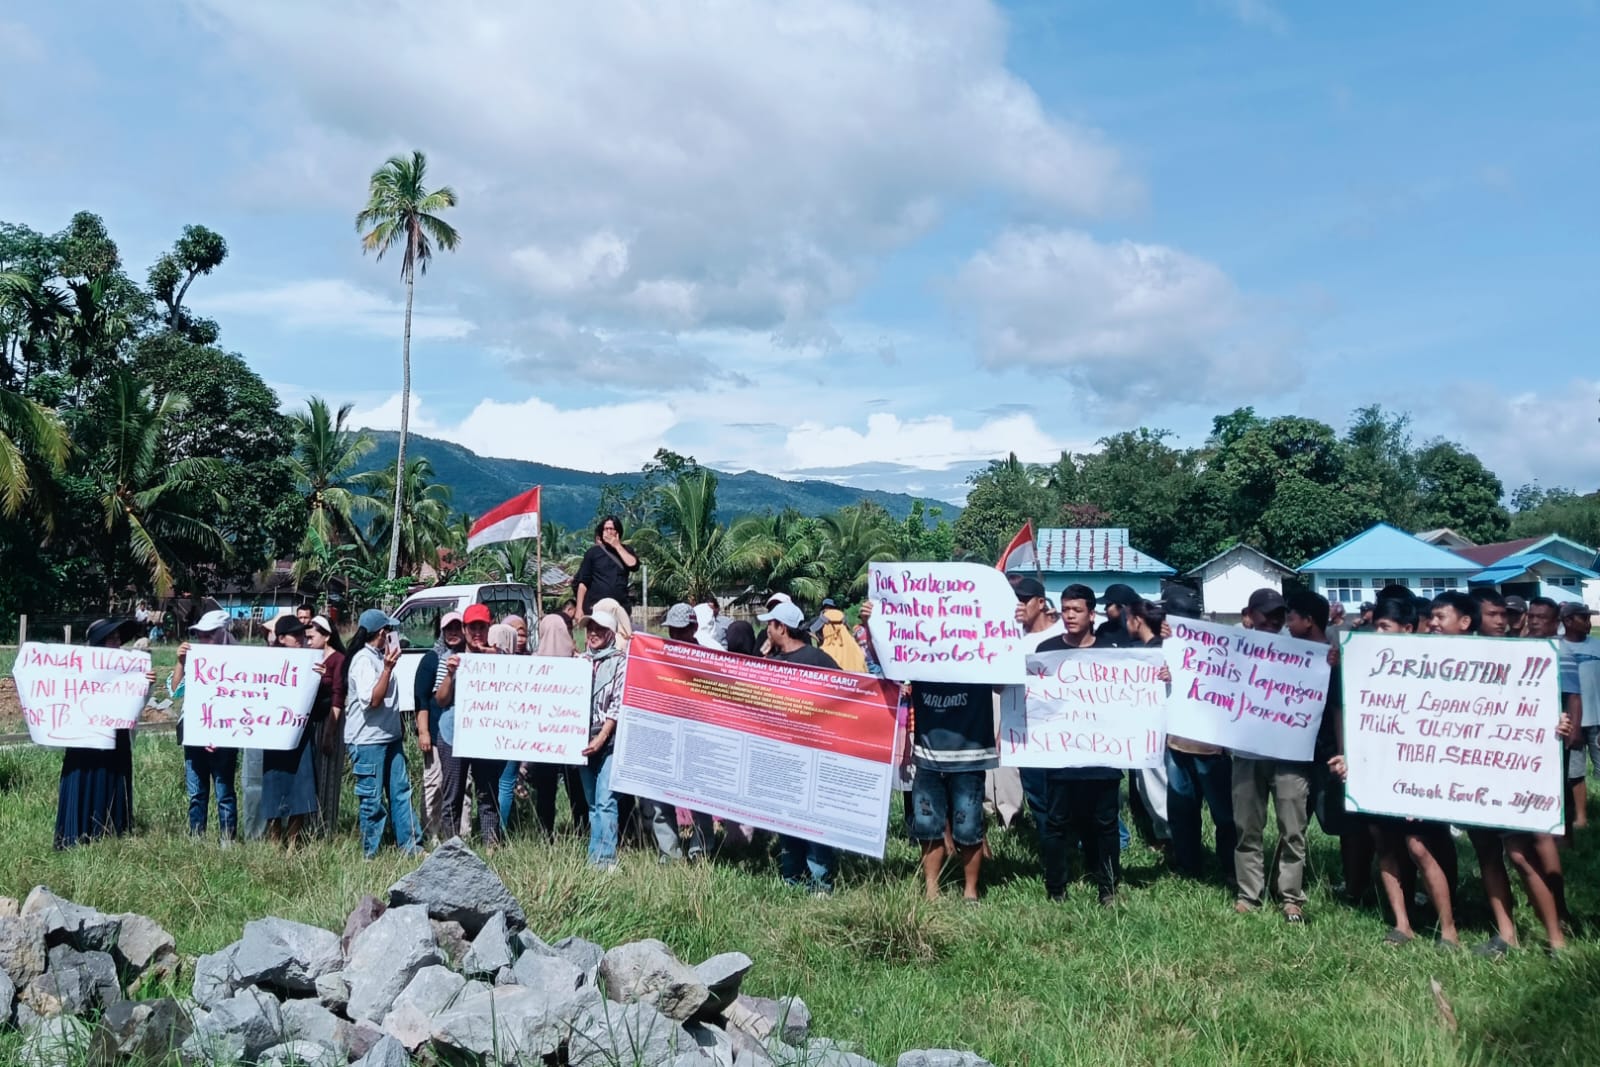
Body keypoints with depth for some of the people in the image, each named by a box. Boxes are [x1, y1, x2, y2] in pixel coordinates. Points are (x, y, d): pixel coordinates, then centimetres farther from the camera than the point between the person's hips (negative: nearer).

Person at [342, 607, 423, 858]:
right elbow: (373, 700, -23)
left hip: (389, 736, 9)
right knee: (372, 799, -1)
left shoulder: (380, 656, 12)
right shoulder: (363, 660, -15)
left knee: (400, 790, 11)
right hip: (368, 740, -9)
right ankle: (371, 853, 10)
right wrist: (388, 668, -28)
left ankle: (410, 845, 17)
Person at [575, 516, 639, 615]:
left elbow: (634, 565, -8)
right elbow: (583, 582, 4)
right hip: (595, 606, -1)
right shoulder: (593, 551, 7)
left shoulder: (625, 550, 13)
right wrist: (579, 609, -3)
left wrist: (617, 546, -4)